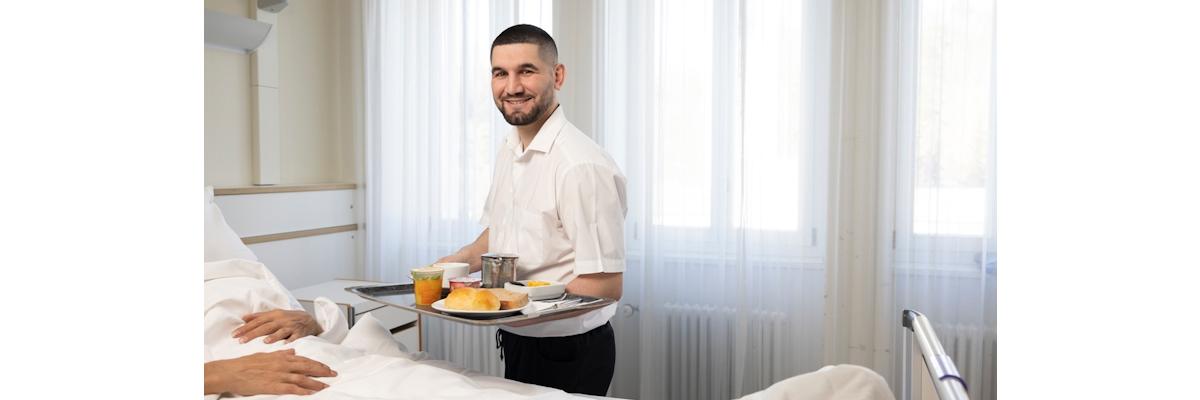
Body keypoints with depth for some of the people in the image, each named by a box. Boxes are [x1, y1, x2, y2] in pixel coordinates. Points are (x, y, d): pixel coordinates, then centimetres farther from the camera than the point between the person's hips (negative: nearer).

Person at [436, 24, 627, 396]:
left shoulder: (583, 167, -24)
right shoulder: (508, 152, 3)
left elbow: (605, 286, -24)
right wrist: (465, 257, -2)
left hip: (569, 355, -8)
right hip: (516, 344, 8)